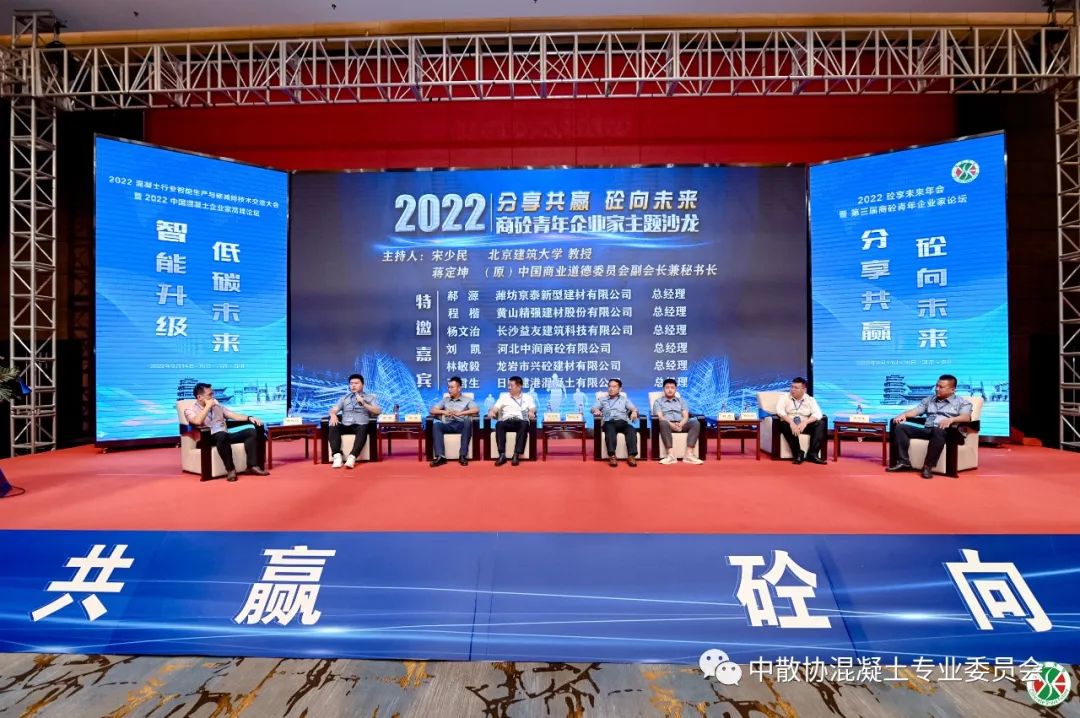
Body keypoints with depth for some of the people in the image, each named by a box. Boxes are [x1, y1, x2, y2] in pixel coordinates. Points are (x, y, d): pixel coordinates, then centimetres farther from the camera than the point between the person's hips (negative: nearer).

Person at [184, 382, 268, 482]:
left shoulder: (216, 405, 22)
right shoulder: (190, 410, 3)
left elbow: (232, 415, 17)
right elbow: (197, 421, -19)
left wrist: (249, 418, 1)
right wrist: (208, 406, -10)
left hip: (225, 436, 6)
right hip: (208, 439, -6)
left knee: (251, 431, -15)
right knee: (222, 435, -40)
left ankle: (252, 465, -24)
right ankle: (230, 469, -37)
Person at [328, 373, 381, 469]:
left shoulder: (370, 397, 15)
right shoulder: (344, 398, 24)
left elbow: (378, 411, 0)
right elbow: (333, 409, 12)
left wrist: (363, 404, -11)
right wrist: (333, 414, -13)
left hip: (360, 425, -3)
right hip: (345, 426, 3)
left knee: (363, 429, -38)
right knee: (333, 428, -29)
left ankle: (352, 457, -47)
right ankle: (337, 456, -36)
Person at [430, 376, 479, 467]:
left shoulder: (467, 400, 15)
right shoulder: (445, 400, 24)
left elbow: (476, 410, -4)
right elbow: (432, 410, 14)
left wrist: (460, 413, -14)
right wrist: (443, 412, -7)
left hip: (461, 425, -2)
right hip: (448, 425, 2)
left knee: (468, 421, -36)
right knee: (436, 425, -29)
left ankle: (463, 456, -35)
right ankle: (440, 456, -38)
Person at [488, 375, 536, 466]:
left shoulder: (527, 397, 20)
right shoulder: (504, 396, 23)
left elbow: (532, 409, 6)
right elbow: (495, 408, 11)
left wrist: (531, 412, -18)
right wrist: (492, 411, -12)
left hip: (520, 421, -1)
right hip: (507, 421, 1)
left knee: (525, 424, -37)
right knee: (499, 424, -35)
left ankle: (516, 455, -39)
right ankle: (502, 455, -37)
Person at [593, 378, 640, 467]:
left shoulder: (624, 399, 28)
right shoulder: (602, 399, 28)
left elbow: (633, 408, 13)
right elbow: (593, 408, 14)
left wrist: (634, 411, -12)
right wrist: (596, 410, -11)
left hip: (622, 422, 1)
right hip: (609, 422, -1)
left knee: (632, 430, -32)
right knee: (610, 430, -37)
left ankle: (631, 456, -42)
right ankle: (612, 456, -50)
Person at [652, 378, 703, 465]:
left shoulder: (682, 400, 23)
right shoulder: (658, 401, 15)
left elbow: (686, 416, 9)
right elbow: (660, 417, -2)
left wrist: (680, 424, -15)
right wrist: (672, 424, -20)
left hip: (681, 425, 3)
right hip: (668, 424, -3)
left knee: (695, 423, -28)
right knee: (663, 423, -38)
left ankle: (689, 454, -36)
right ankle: (671, 455, -44)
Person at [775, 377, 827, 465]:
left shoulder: (810, 399, 7)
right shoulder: (785, 397, 3)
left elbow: (818, 414, -8)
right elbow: (780, 411, -14)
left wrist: (805, 422, -26)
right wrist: (791, 422, -30)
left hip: (804, 426, 2)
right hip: (789, 424, -2)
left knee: (820, 424, -23)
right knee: (784, 424, -36)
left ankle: (813, 454, -26)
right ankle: (798, 453, -31)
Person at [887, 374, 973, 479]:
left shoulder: (962, 402, 12)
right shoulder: (929, 400, 27)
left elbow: (966, 417, -7)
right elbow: (916, 410, 16)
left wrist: (951, 419, -29)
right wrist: (904, 414, -8)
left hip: (946, 431, -5)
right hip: (927, 429, 5)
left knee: (938, 431, -42)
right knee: (900, 427, -17)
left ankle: (928, 466, -38)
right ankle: (904, 462, -24)